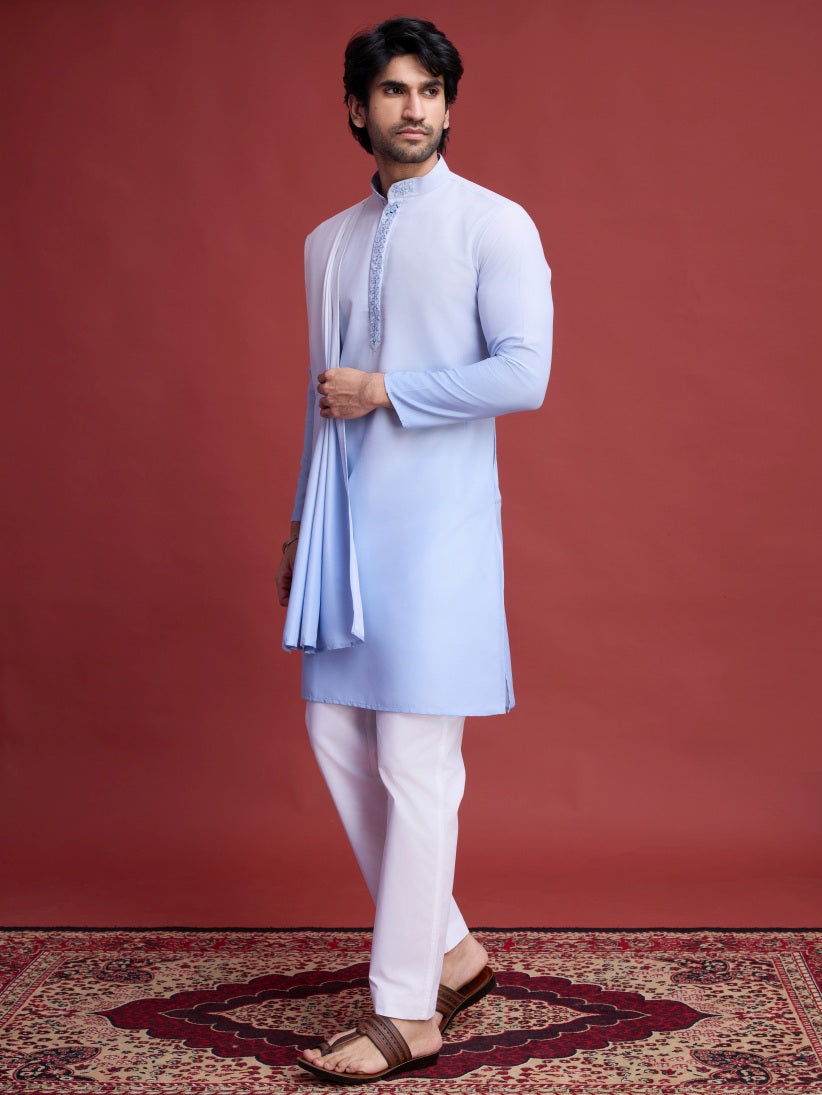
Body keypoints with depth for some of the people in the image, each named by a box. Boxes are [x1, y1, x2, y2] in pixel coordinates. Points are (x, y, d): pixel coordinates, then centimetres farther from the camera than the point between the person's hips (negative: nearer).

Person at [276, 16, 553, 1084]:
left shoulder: (493, 224, -2)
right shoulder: (328, 243, 17)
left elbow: (523, 374, -12)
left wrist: (385, 389, -11)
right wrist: (300, 527, 19)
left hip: (437, 522, -7)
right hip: (345, 519, 7)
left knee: (416, 762, -6)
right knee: (338, 734, 7)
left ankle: (407, 1012, 3)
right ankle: (450, 949, 22)